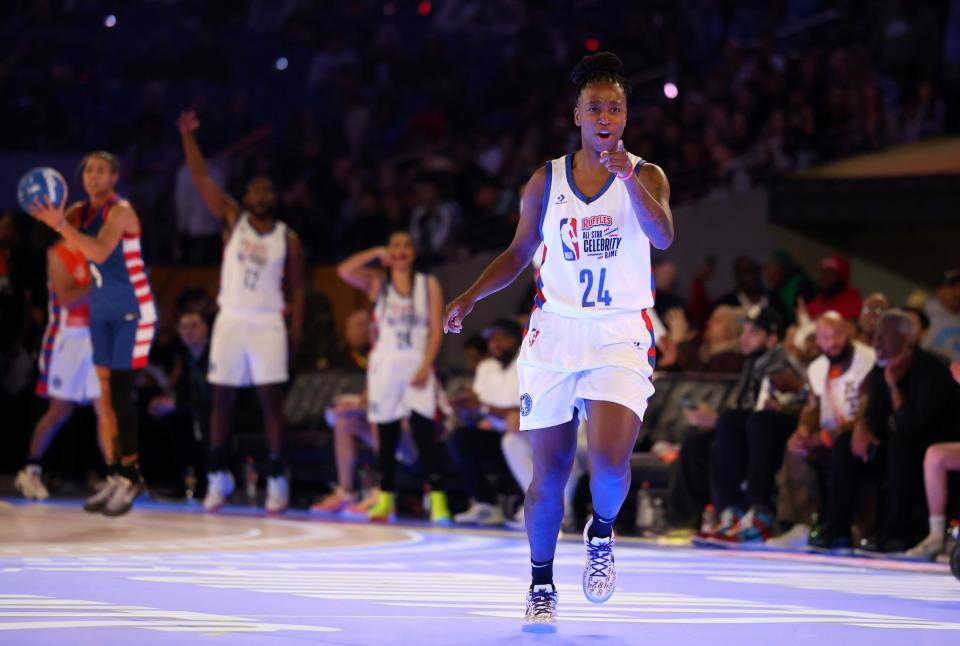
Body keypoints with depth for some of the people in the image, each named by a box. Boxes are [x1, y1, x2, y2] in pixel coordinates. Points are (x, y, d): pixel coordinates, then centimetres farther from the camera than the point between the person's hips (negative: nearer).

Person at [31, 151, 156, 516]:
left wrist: (60, 225, -41)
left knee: (120, 393, -11)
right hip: (102, 309, 8)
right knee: (105, 395, 6)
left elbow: (99, 252, -33)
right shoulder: (81, 211, 7)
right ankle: (116, 476, 10)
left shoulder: (120, 211, -16)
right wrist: (46, 215, -20)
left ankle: (131, 476, -5)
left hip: (133, 312, -7)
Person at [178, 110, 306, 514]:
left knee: (271, 401, -2)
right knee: (222, 400, 3)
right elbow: (200, 177, -3)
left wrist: (295, 332, -5)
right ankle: (218, 477, 12)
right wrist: (188, 136, -12)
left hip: (267, 324, -1)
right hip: (230, 320, 1)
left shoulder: (288, 238, 3)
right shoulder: (233, 220, 4)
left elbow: (296, 288, 5)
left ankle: (277, 480, 4)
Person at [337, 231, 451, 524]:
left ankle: (437, 498, -14)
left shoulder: (428, 284, 6)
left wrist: (426, 367, -10)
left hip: (417, 365, -1)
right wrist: (376, 253, -9)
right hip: (384, 364, 1)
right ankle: (385, 498, 12)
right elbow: (344, 271, -11)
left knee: (424, 430, -12)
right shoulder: (376, 282, 7)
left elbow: (436, 329, 0)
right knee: (386, 434, 4)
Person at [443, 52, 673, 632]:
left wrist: (630, 179, -34)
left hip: (621, 335, -2)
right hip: (555, 333, 2)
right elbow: (520, 252, 17)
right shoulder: (546, 182, 6)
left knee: (611, 458, -21)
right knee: (549, 471, 3)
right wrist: (472, 297, 6)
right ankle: (542, 585, 21)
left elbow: (663, 236, -20)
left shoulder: (645, 177, -1)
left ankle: (602, 533, 12)